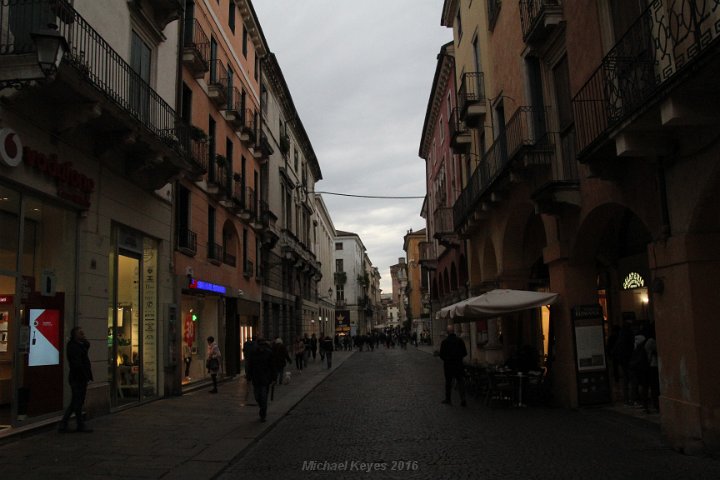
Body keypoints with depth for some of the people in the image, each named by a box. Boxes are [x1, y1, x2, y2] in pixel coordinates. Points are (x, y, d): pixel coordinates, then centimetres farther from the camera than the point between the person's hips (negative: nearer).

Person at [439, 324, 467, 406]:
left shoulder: (444, 342, -11)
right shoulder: (460, 341, -4)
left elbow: (441, 355, -8)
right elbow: (465, 353, 1)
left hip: (448, 365, -1)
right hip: (459, 365, 1)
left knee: (448, 382, 10)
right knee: (460, 382, 5)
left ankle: (448, 399, 19)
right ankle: (463, 398, -5)